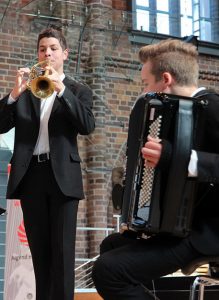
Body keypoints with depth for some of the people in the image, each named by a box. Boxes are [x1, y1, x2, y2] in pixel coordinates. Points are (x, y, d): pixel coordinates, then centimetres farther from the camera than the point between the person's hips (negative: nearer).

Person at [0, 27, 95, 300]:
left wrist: (61, 89, -19)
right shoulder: (25, 88, 15)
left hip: (62, 175, -3)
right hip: (31, 175, 3)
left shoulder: (78, 91, 10)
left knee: (62, 250, -7)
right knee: (39, 250, 6)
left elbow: (87, 126, -9)